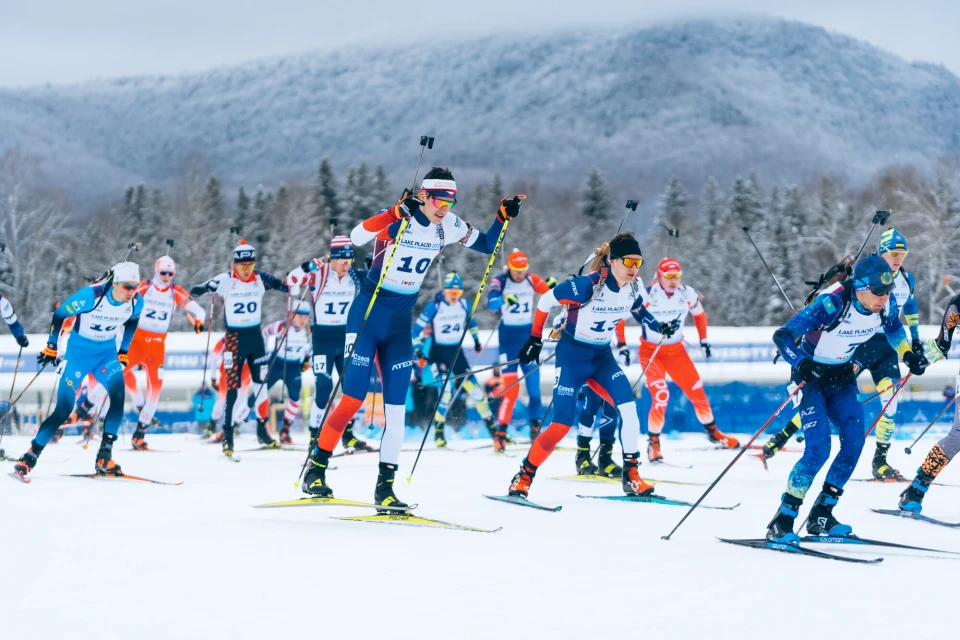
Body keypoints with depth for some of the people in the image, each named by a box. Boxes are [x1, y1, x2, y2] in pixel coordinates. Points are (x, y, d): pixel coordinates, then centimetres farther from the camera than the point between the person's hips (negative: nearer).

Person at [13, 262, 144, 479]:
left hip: (107, 353, 4)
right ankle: (31, 455, 7)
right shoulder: (91, 295, -27)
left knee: (118, 397, -20)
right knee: (64, 408, -8)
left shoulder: (136, 302, -13)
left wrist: (123, 351, 12)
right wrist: (51, 347, -7)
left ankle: (104, 457, -14)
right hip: (79, 352, -4)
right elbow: (60, 314, -13)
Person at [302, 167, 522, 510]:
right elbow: (356, 237, -35)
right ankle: (315, 468, 6)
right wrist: (396, 213, -47)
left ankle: (385, 486, 8)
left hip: (401, 321, 5)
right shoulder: (397, 218, -17)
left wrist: (503, 217, -2)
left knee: (396, 407, 2)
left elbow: (487, 245, 15)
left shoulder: (449, 226, 1)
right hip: (369, 311, -5)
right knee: (353, 399, -8)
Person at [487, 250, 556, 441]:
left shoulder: (532, 280, -2)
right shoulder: (500, 282, -12)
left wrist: (552, 285, -27)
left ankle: (535, 424, 20)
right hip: (508, 336, -3)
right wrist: (504, 299, -51)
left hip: (528, 334, 3)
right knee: (511, 386, -11)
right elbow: (491, 302, -29)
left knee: (533, 382, 4)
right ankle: (501, 429, -7)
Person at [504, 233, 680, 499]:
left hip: (602, 357, 6)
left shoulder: (633, 286, -8)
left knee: (629, 409, -13)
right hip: (572, 356, -6)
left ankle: (631, 476, -2)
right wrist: (535, 339, -7)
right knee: (562, 424, -10)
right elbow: (546, 300, -14)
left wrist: (659, 326, 0)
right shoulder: (588, 285, -27)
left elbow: (638, 310, 17)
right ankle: (523, 478, 6)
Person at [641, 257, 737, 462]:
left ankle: (713, 433, 27)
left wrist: (704, 340, 11)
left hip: (676, 350, 4)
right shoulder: (646, 295, -20)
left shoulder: (687, 294, -9)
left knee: (697, 391, 4)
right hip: (650, 351, -4)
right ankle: (653, 443, -3)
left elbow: (699, 314, 12)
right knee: (660, 396, -20)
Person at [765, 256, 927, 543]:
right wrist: (801, 364, -46)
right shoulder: (831, 304, -32)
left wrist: (907, 354, 0)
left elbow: (893, 328, 13)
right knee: (818, 449, -18)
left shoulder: (887, 304, -13)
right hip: (811, 375, -6)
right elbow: (782, 336, -31)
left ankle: (821, 515, 7)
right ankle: (781, 522, -11)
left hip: (842, 376, 6)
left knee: (855, 441, -6)